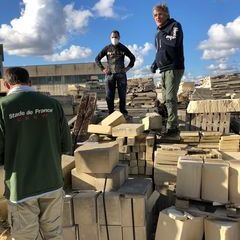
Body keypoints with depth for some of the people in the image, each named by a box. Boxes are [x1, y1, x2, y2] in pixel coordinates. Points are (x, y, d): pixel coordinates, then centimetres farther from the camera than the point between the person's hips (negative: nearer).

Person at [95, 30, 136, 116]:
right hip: (110, 74, 0)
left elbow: (132, 58, 18)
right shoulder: (107, 48, 8)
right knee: (109, 95, -1)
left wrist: (128, 68, 6)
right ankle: (111, 113, 4)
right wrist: (103, 69, 3)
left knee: (122, 95, 0)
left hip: (121, 74, 0)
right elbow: (97, 59, 12)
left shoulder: (123, 48, 9)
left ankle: (123, 112, 7)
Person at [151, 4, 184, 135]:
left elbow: (174, 42, -25)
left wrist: (162, 36, -8)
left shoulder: (175, 26, -5)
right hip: (164, 70, 9)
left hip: (174, 68, -9)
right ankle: (172, 126, 18)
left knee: (171, 98, -14)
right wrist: (155, 63, 12)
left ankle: (172, 127, -12)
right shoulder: (159, 32, 20)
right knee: (166, 99, 10)